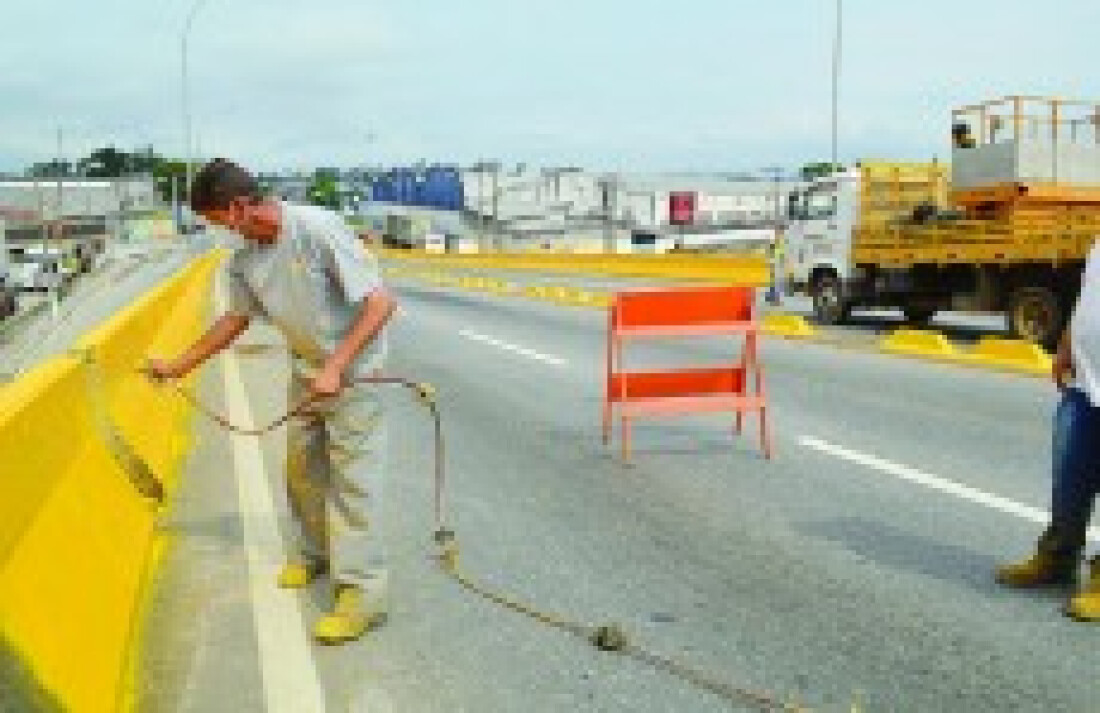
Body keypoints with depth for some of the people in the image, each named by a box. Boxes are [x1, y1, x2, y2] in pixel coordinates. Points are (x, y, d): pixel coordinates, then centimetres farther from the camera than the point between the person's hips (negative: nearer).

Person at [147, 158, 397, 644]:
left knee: (350, 477, -8)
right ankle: (315, 553, 38)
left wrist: (335, 368, -31)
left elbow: (381, 303, -27)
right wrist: (180, 365, 16)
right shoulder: (244, 261, -4)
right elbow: (237, 318, 15)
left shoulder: (318, 229, -26)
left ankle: (362, 589, -1)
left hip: (353, 368, -7)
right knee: (300, 466, 17)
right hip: (306, 368, 8)